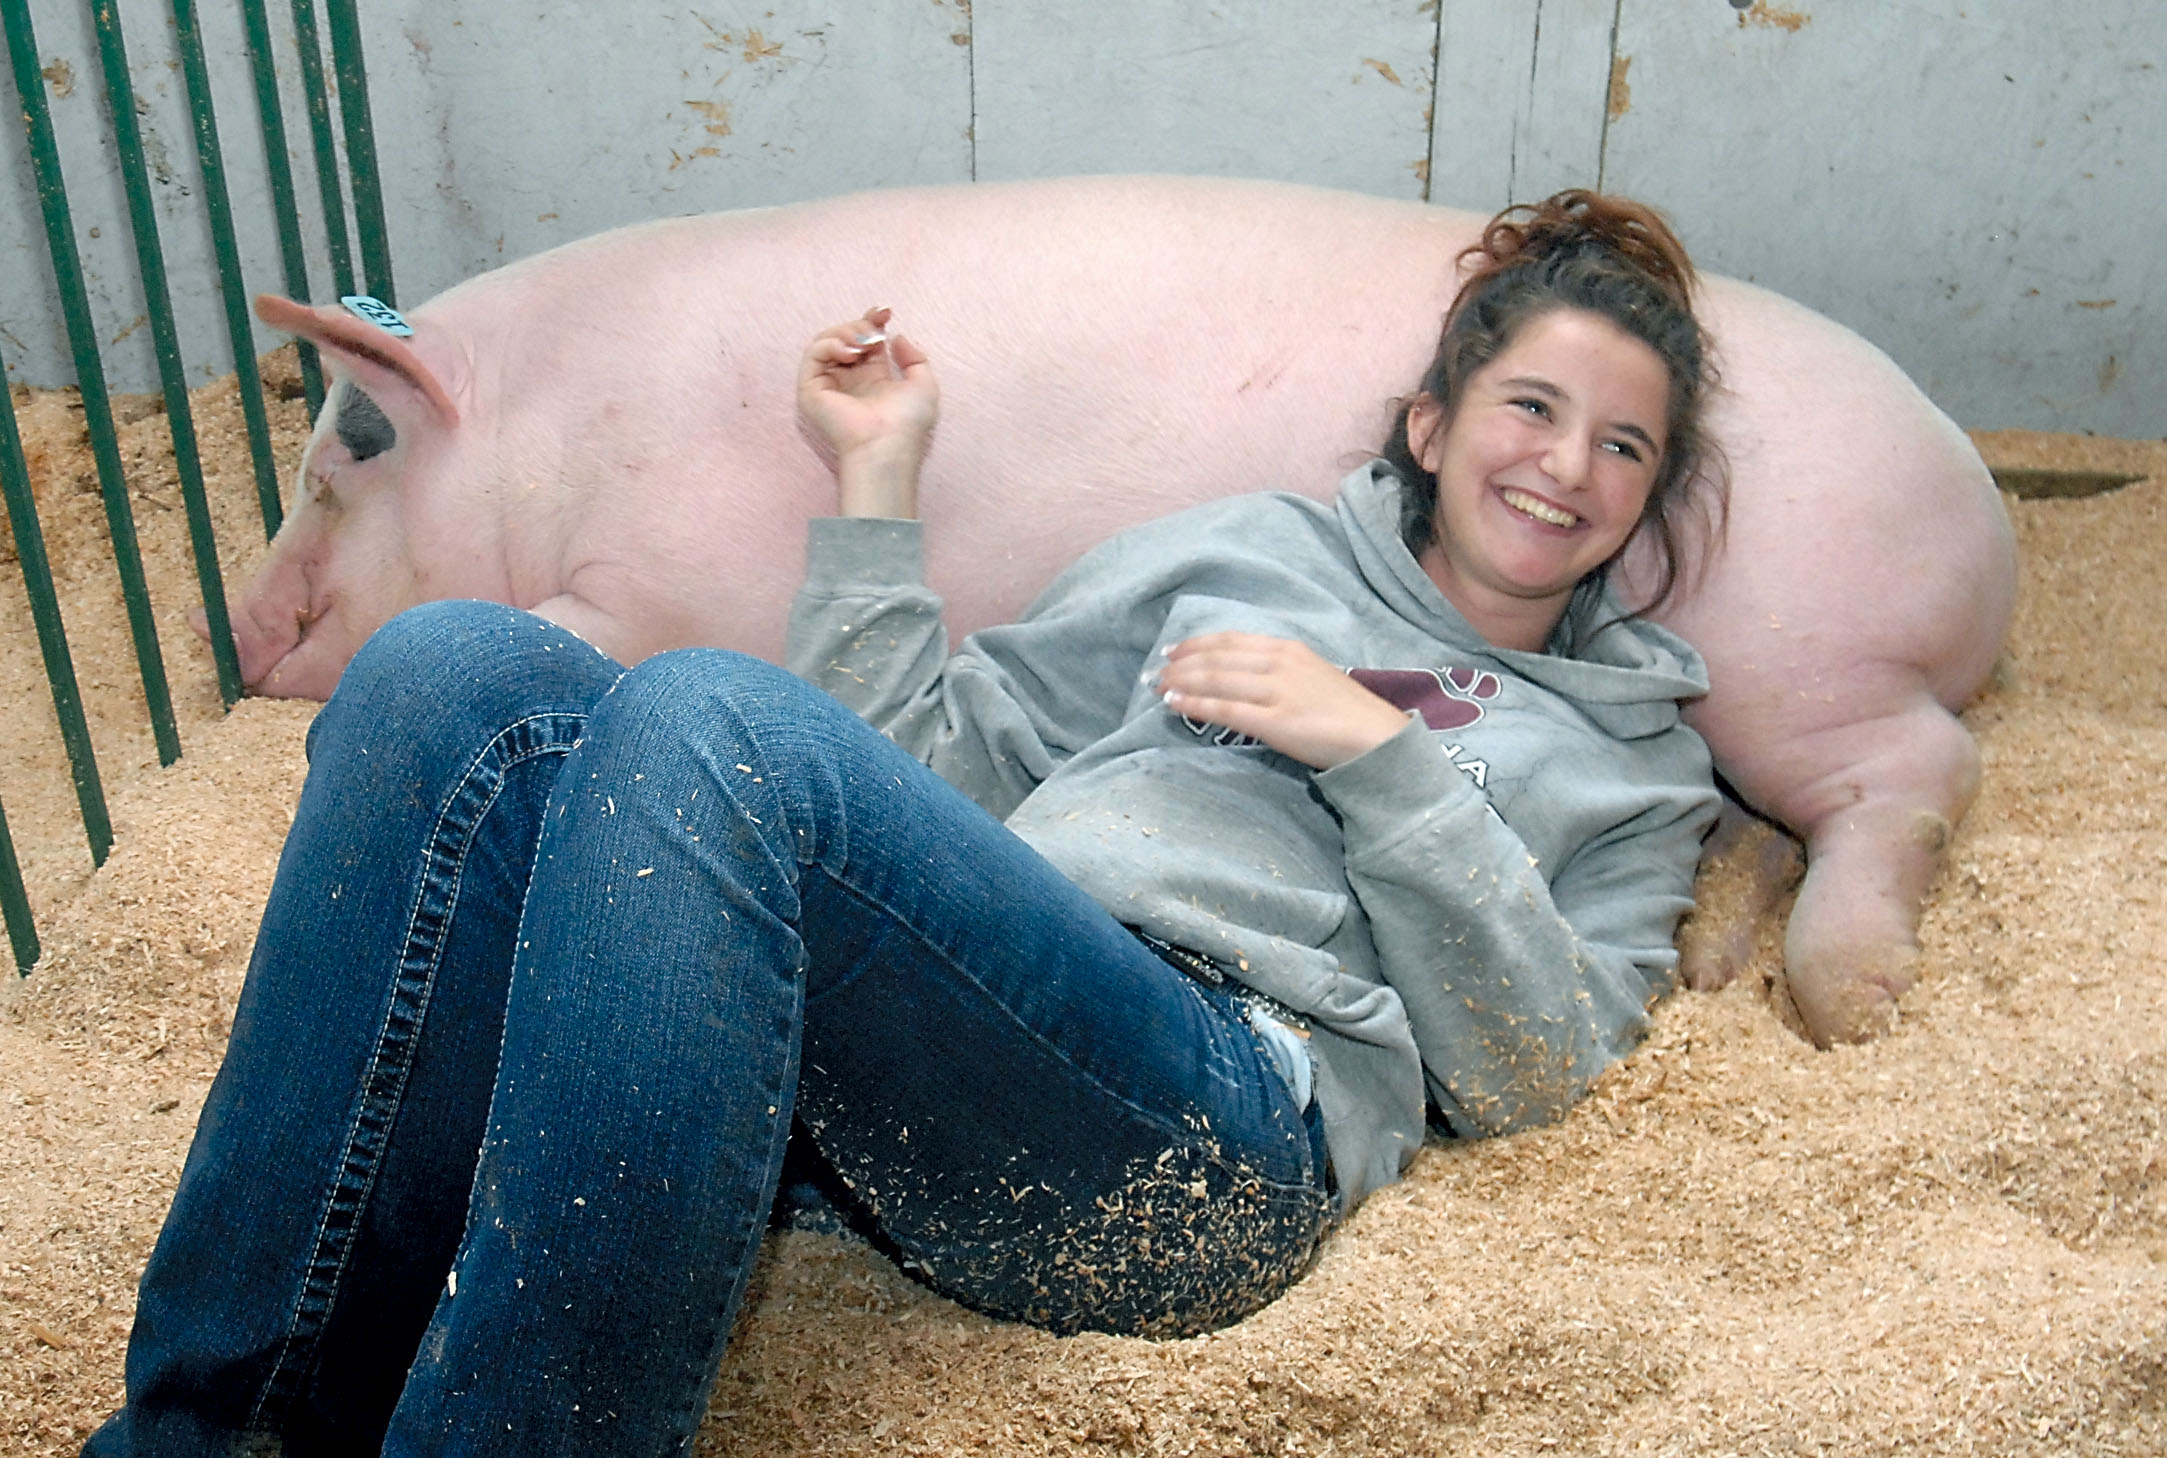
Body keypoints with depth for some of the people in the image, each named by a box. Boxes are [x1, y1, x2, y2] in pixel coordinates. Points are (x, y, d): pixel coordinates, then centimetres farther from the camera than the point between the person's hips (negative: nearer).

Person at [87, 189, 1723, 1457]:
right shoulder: (1245, 548, 27)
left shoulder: (1632, 748, 23)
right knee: (465, 676, -18)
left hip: (1219, 1144, -4)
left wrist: (1379, 756, 0)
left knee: (705, 717, -29)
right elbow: (925, 766, 23)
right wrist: (883, 483, 17)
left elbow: (1524, 1074, 7)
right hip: (938, 1064, 4)